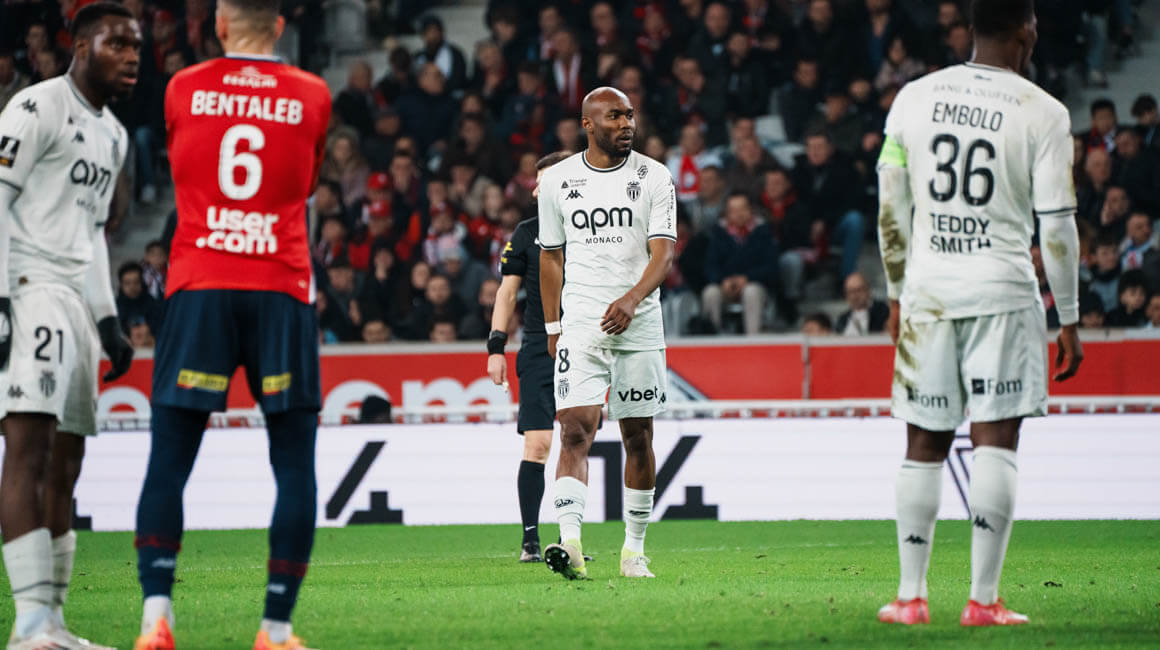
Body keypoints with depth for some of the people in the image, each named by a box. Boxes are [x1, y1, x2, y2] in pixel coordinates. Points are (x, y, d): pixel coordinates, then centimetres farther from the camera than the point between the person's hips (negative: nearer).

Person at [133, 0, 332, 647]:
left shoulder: (184, 90, 6)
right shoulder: (313, 97, 5)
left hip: (199, 286, 1)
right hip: (283, 290, -1)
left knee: (169, 459, 3)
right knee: (295, 465, 5)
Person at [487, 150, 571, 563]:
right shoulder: (527, 233, 7)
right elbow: (507, 291, 8)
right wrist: (496, 346, -1)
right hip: (539, 351, -1)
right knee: (536, 444, -10)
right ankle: (530, 539, -7)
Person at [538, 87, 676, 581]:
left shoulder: (654, 178, 0)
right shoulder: (558, 180, 5)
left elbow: (663, 253, -9)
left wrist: (632, 299, -26)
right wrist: (553, 327, 13)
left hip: (639, 322, 0)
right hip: (580, 326, 0)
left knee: (638, 437, 6)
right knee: (575, 431, -14)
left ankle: (634, 549, 17)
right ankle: (569, 544, -25)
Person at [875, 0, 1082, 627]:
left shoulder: (913, 98, 5)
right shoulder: (1042, 112, -5)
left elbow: (891, 209, 8)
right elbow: (1057, 226, -5)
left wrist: (897, 294, 19)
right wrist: (1069, 321, 3)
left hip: (928, 289, 3)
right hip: (1003, 292, -3)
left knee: (924, 445, 10)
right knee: (994, 444, -2)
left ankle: (910, 596, 12)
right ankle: (983, 599, -5)